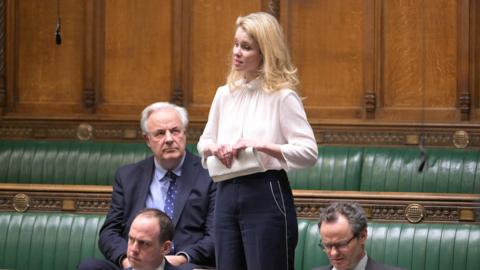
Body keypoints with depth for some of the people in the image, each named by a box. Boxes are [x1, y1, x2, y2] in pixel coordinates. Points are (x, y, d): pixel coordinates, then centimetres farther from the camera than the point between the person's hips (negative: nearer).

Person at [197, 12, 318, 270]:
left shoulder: (282, 96, -7)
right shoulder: (225, 94, 10)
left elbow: (308, 152, -13)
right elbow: (204, 142, 21)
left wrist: (260, 145, -20)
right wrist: (213, 147, -2)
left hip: (266, 196, -6)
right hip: (227, 193, 6)